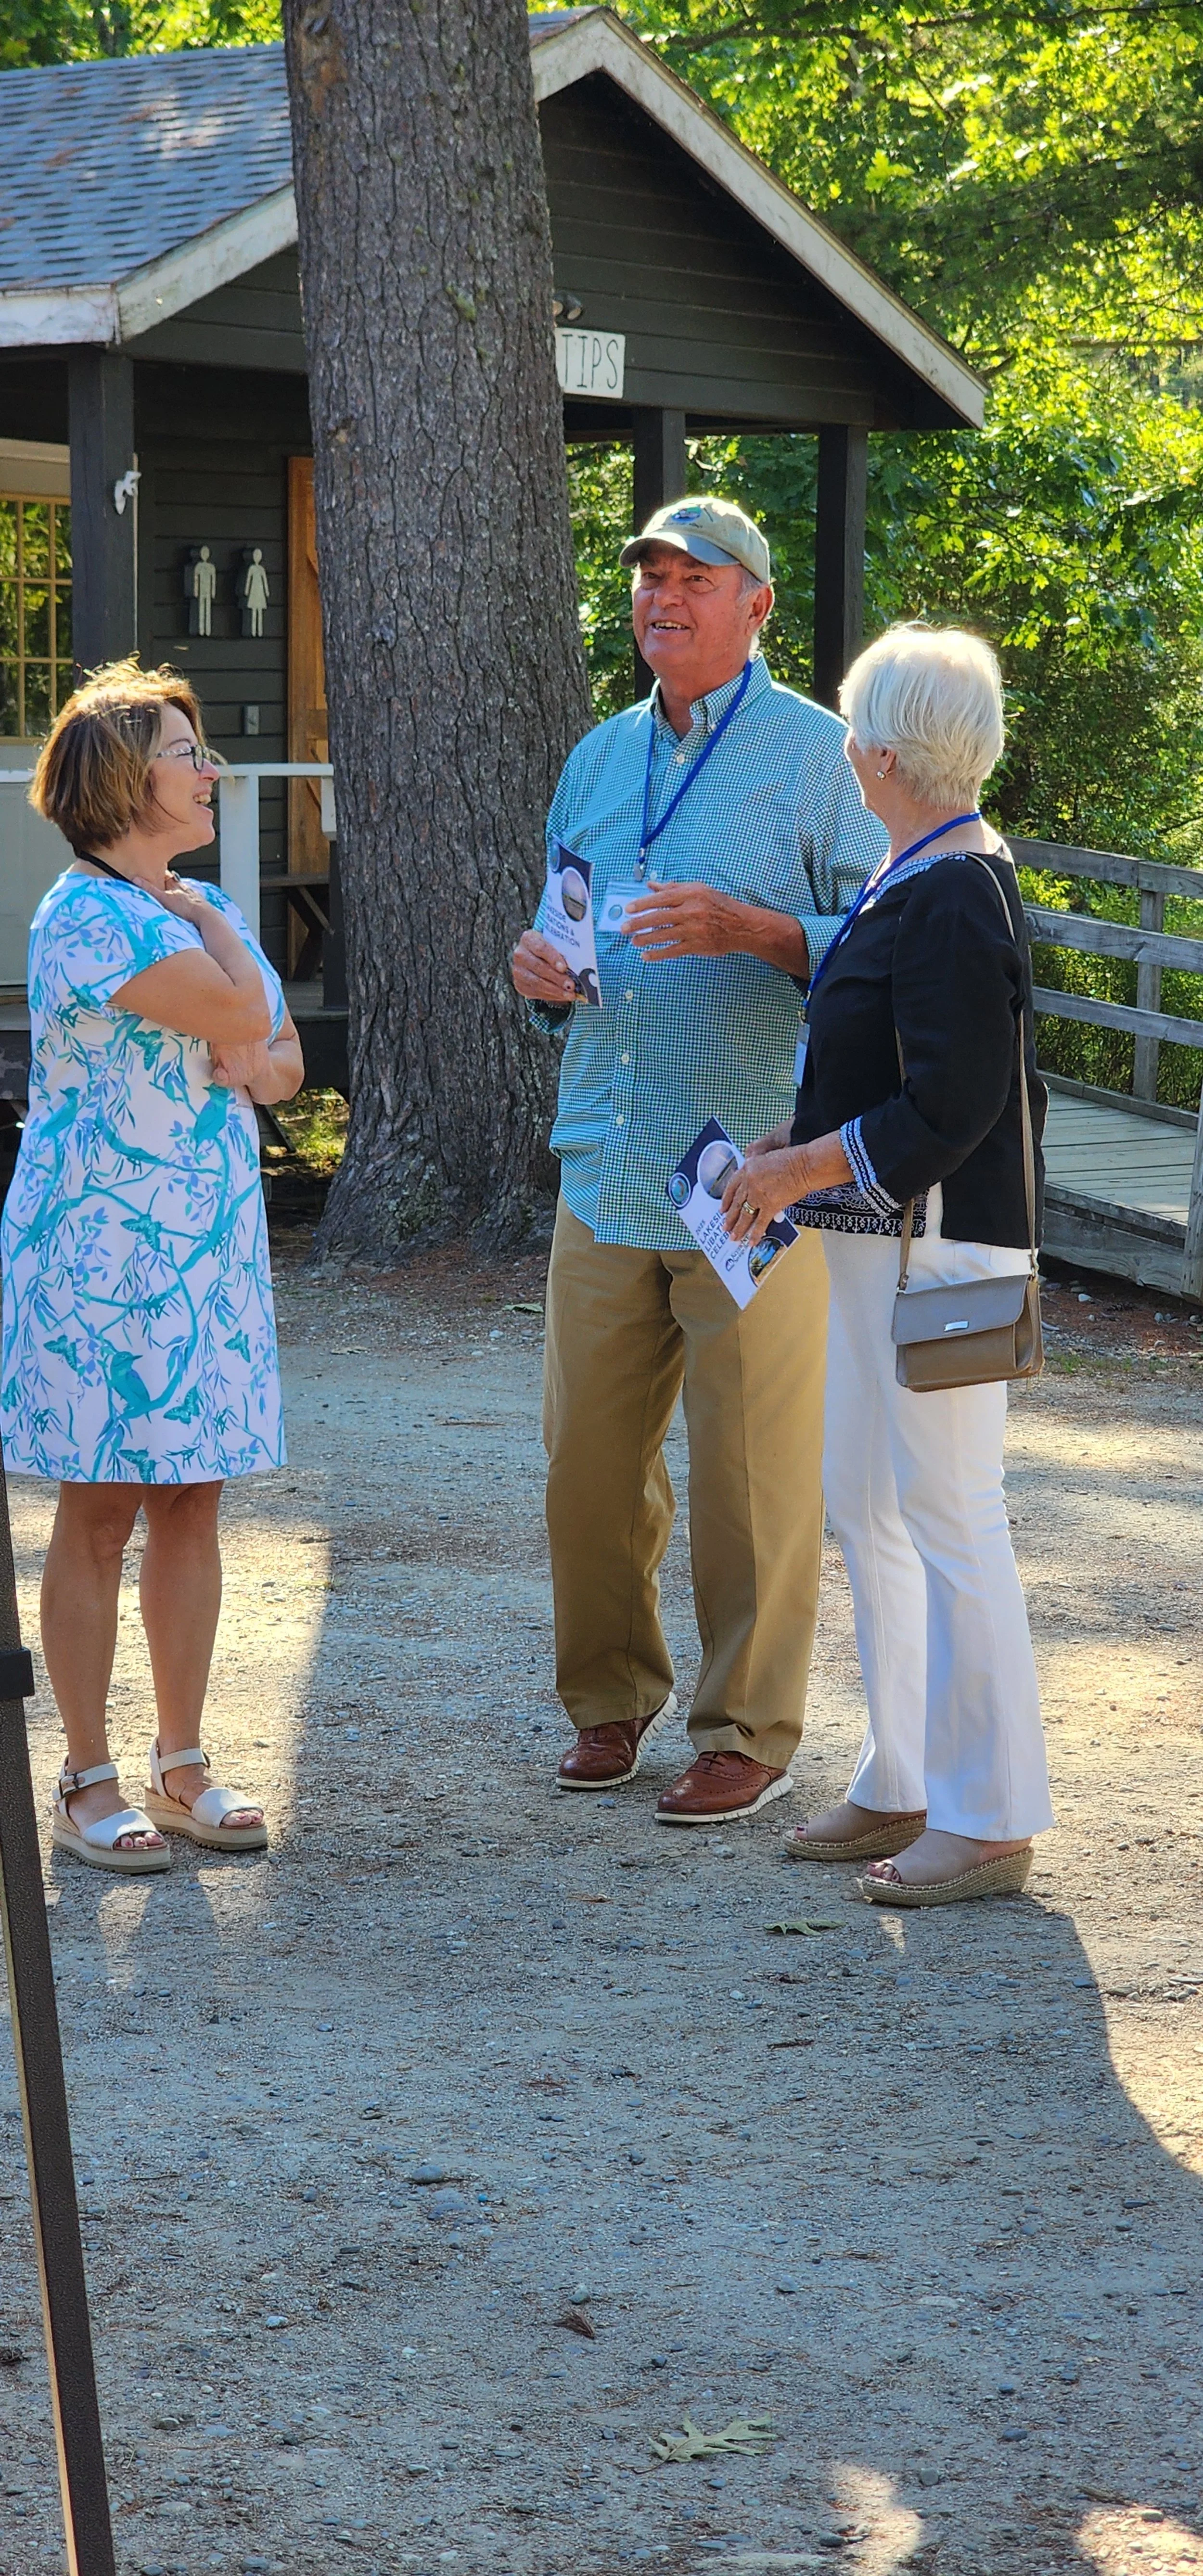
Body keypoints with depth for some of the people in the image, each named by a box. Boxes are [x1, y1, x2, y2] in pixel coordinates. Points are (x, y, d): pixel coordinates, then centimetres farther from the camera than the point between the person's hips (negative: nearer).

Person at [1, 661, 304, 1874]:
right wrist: (204, 917, -2)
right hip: (101, 1247, -8)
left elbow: (287, 1059, 17)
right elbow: (243, 1014, -19)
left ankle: (182, 1768, 17)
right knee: (100, 1510, -1)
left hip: (207, 1246, 8)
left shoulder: (201, 908, 13)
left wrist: (254, 1069, -6)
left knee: (191, 1501, 9)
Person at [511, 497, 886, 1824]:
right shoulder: (599, 759, 17)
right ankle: (613, 1695, 23)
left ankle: (749, 1730, 8)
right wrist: (542, 969, 5)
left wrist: (748, 931, -19)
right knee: (589, 1456, 7)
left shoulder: (817, 755, -1)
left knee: (754, 1466, -2)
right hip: (606, 1167, 5)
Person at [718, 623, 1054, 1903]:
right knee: (866, 1507, 16)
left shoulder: (953, 899, -19)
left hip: (940, 1245, -11)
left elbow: (951, 1108, -23)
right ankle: (905, 1786, 26)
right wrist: (797, 1142, 13)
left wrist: (804, 1168, -15)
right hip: (882, 1241, 11)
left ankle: (988, 1821, 2)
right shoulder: (918, 878, 13)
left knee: (948, 1521, -5)